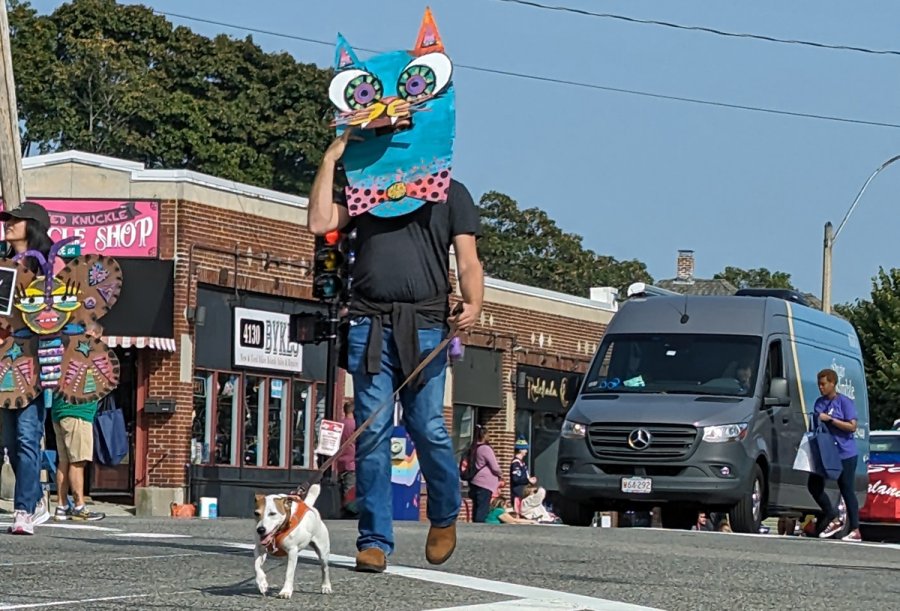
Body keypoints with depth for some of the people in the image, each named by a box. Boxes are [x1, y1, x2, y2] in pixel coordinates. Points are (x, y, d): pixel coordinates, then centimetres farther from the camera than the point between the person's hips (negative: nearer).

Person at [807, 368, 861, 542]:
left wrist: (830, 419, -19)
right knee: (814, 486, 2)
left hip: (845, 454, -7)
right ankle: (834, 520, 17)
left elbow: (852, 426, -14)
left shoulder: (845, 402, -7)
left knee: (847, 490, -4)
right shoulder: (819, 402, 12)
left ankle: (855, 530, 2)